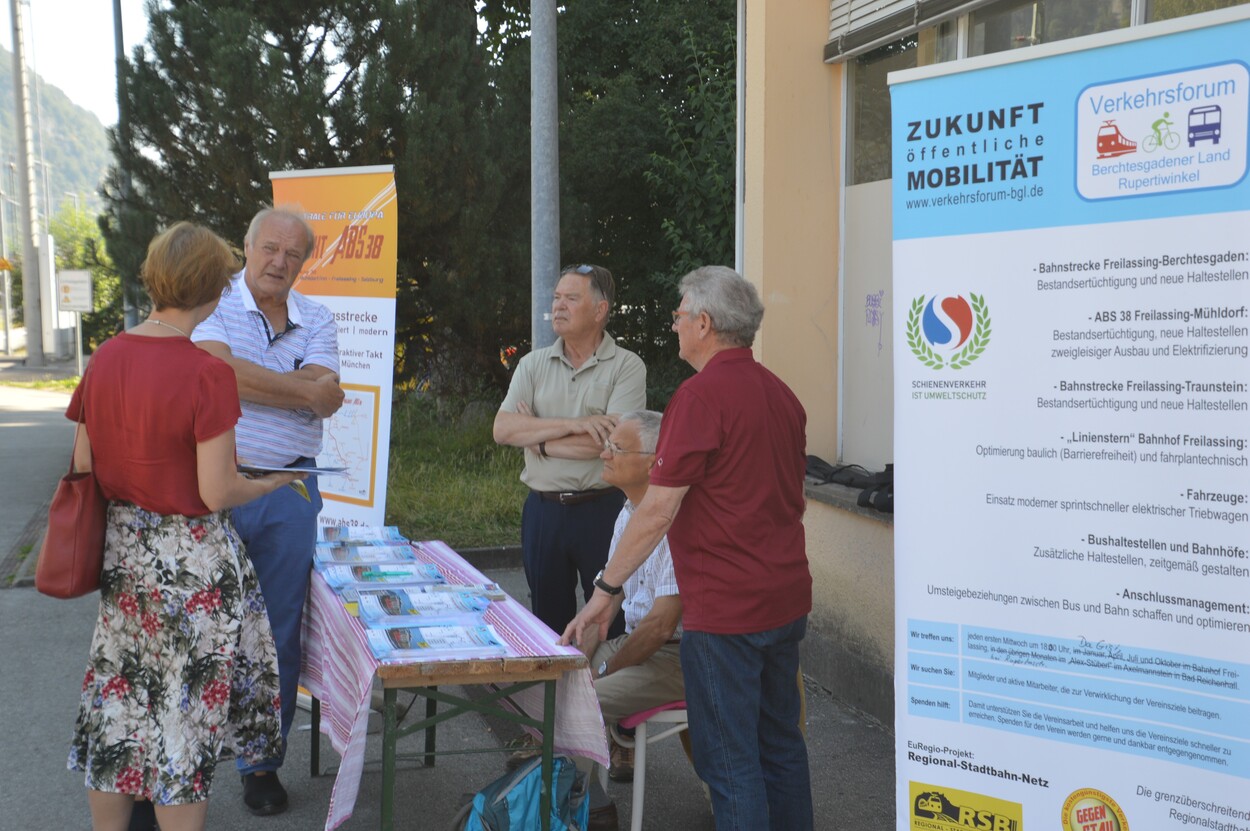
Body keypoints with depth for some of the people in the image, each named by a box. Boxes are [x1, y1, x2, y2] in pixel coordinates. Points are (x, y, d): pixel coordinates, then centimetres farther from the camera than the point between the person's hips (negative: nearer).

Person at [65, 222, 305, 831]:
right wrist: (272, 483, -1)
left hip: (122, 553, 6)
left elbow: (83, 466, 5)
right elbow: (217, 493, -19)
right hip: (193, 564, -6)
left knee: (119, 703, 19)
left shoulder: (104, 358, 0)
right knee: (187, 715, 8)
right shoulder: (207, 373, -20)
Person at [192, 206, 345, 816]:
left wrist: (252, 379, -16)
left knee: (279, 634, 9)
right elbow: (218, 367, -19)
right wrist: (303, 388, -11)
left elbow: (324, 399, -6)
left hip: (288, 491, 3)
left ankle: (262, 761, 24)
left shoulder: (317, 320, 9)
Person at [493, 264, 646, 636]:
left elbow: (611, 442, -17)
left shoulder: (627, 366, -5)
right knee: (548, 619, 15)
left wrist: (539, 439, -8)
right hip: (542, 509, 4)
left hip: (601, 510, -4)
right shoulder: (533, 364, 8)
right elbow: (503, 429, -6)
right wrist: (572, 425, -17)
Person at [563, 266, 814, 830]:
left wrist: (606, 589, -11)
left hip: (725, 611, -9)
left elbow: (658, 510, -18)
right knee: (780, 742, 19)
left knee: (729, 760, 2)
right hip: (787, 599, 9)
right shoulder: (780, 392, 10)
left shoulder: (701, 394, -16)